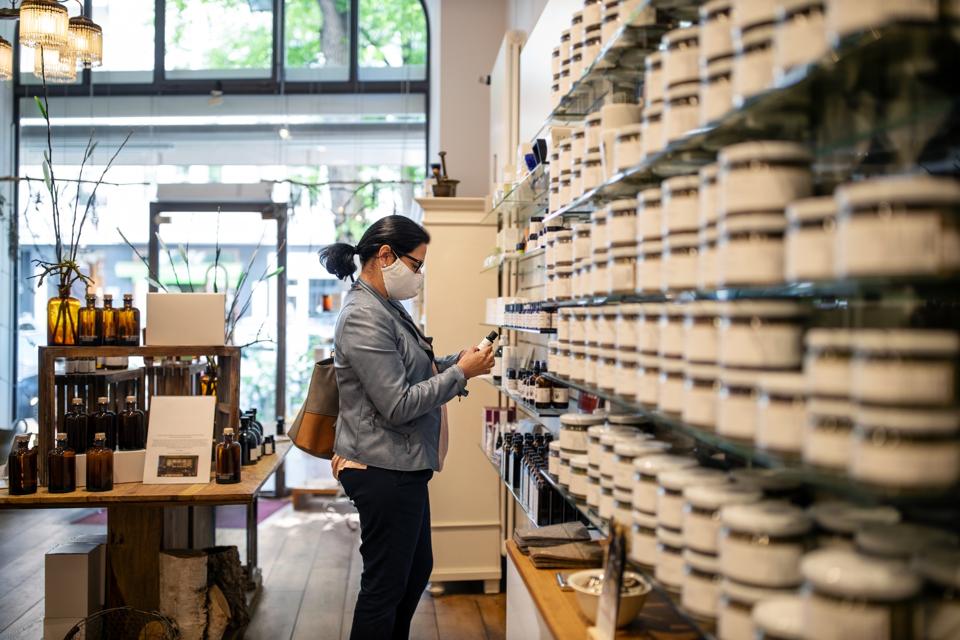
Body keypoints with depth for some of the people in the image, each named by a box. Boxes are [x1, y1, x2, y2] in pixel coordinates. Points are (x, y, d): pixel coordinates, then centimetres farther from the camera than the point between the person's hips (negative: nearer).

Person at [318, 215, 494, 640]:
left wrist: (456, 361, 3)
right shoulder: (363, 318, -21)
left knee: (417, 569, 22)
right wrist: (461, 374, -17)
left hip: (402, 466, 10)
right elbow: (398, 405, -24)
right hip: (384, 471, -10)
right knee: (385, 583, 4)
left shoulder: (387, 307, 9)